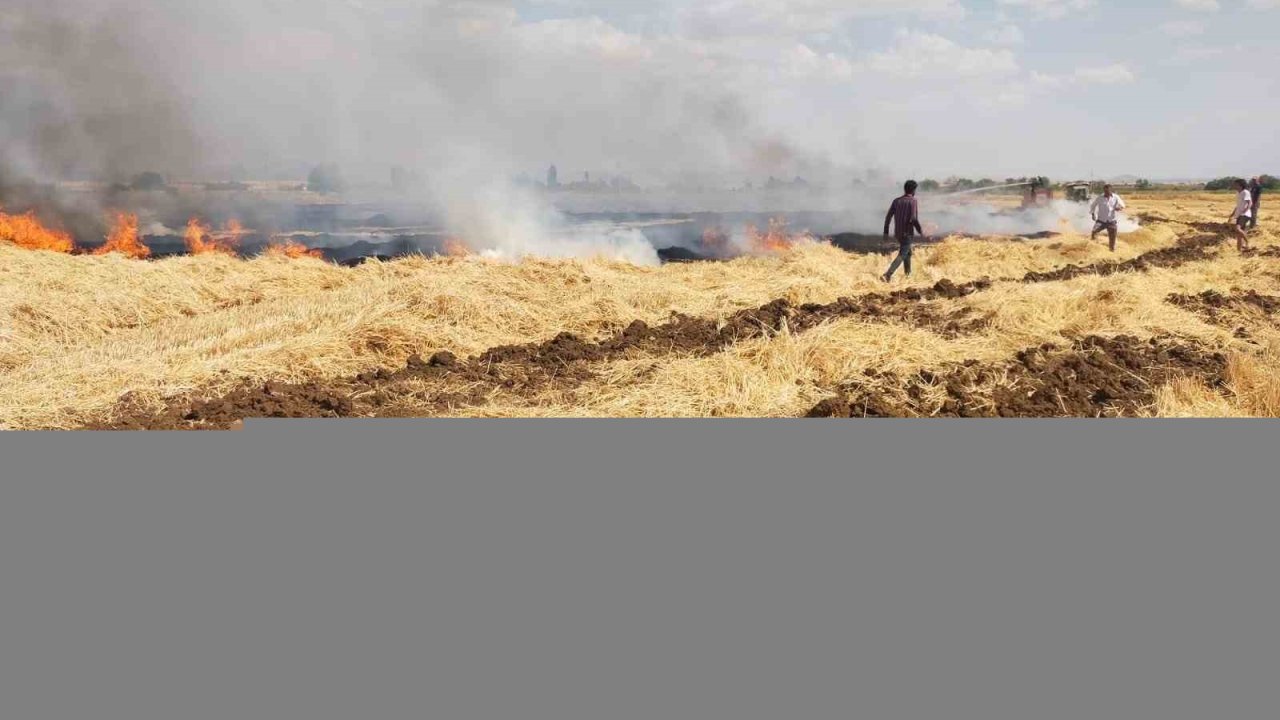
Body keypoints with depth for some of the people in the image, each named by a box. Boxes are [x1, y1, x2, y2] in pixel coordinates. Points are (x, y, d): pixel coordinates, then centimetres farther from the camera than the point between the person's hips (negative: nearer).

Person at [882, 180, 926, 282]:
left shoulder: (896, 201, 5)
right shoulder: (913, 201, -11)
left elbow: (888, 216, 2)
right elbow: (914, 219, -20)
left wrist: (886, 231, 7)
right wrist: (920, 230, -7)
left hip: (898, 232, 7)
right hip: (907, 233, -7)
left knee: (908, 252, 24)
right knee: (902, 255, -8)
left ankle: (908, 275, 32)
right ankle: (887, 275, -24)